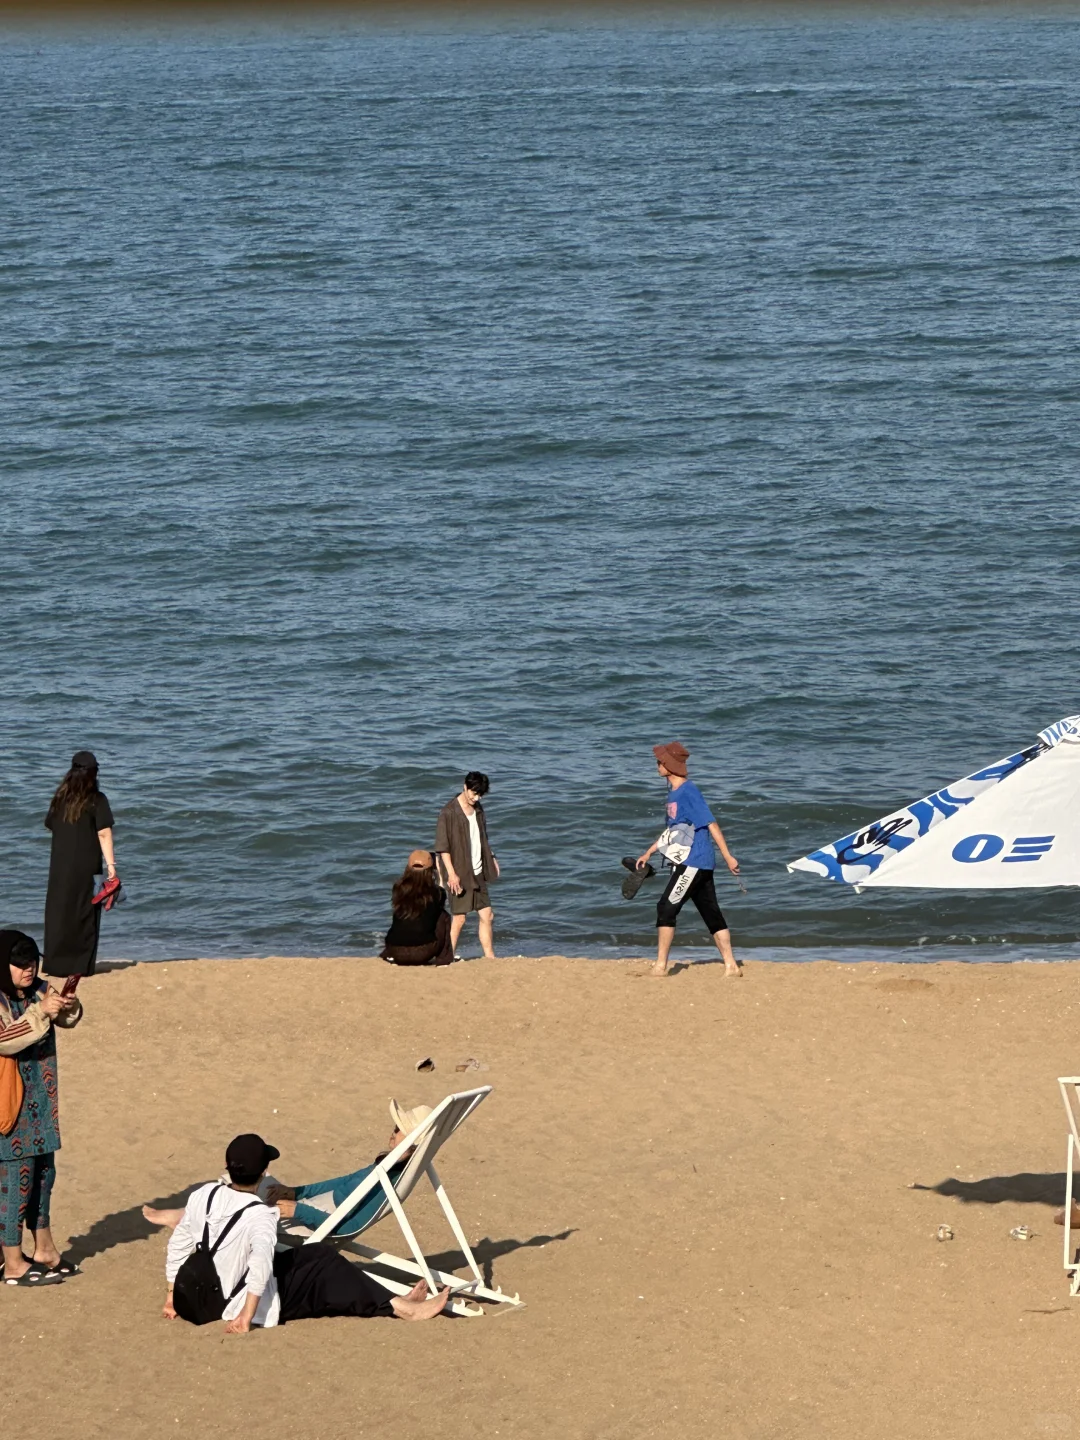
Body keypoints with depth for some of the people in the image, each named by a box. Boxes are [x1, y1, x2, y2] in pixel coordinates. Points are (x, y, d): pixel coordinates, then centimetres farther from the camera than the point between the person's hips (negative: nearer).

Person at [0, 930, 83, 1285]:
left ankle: (44, 1248, 31)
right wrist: (40, 1013, -30)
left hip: (40, 1101, 8)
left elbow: (67, 1020, 12)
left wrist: (68, 1007, -11)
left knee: (44, 1171, 16)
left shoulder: (38, 991, 5)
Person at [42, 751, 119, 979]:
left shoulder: (60, 798, 5)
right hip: (86, 866, -4)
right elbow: (104, 833, -13)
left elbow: (49, 825, 16)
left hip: (59, 864, 4)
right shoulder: (97, 800, -7)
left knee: (58, 911, 10)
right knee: (84, 913, 3)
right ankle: (80, 964, 2)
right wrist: (110, 863, -13)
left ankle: (55, 962, 9)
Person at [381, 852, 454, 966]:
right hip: (423, 951, -3)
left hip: (395, 951, 3)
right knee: (443, 917, 20)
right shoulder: (436, 892, -4)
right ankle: (443, 958, 17)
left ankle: (391, 958, 26)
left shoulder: (399, 888, 0)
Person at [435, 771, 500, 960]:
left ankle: (489, 957, 14)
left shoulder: (477, 809, 10)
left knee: (486, 915, 7)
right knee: (459, 918, -6)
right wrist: (451, 873, -21)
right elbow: (442, 845, -15)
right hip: (460, 873, -7)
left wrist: (490, 858, 19)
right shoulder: (449, 812, -13)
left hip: (478, 873, 7)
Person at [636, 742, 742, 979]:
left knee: (667, 908, -9)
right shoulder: (673, 791, 15)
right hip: (688, 862, 10)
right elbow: (672, 829, 26)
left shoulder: (688, 791, -14)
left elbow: (711, 824, -18)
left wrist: (728, 857, -21)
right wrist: (649, 853, 29)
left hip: (693, 862, -10)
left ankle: (660, 966, -7)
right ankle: (730, 965, 9)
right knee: (711, 914, 8)